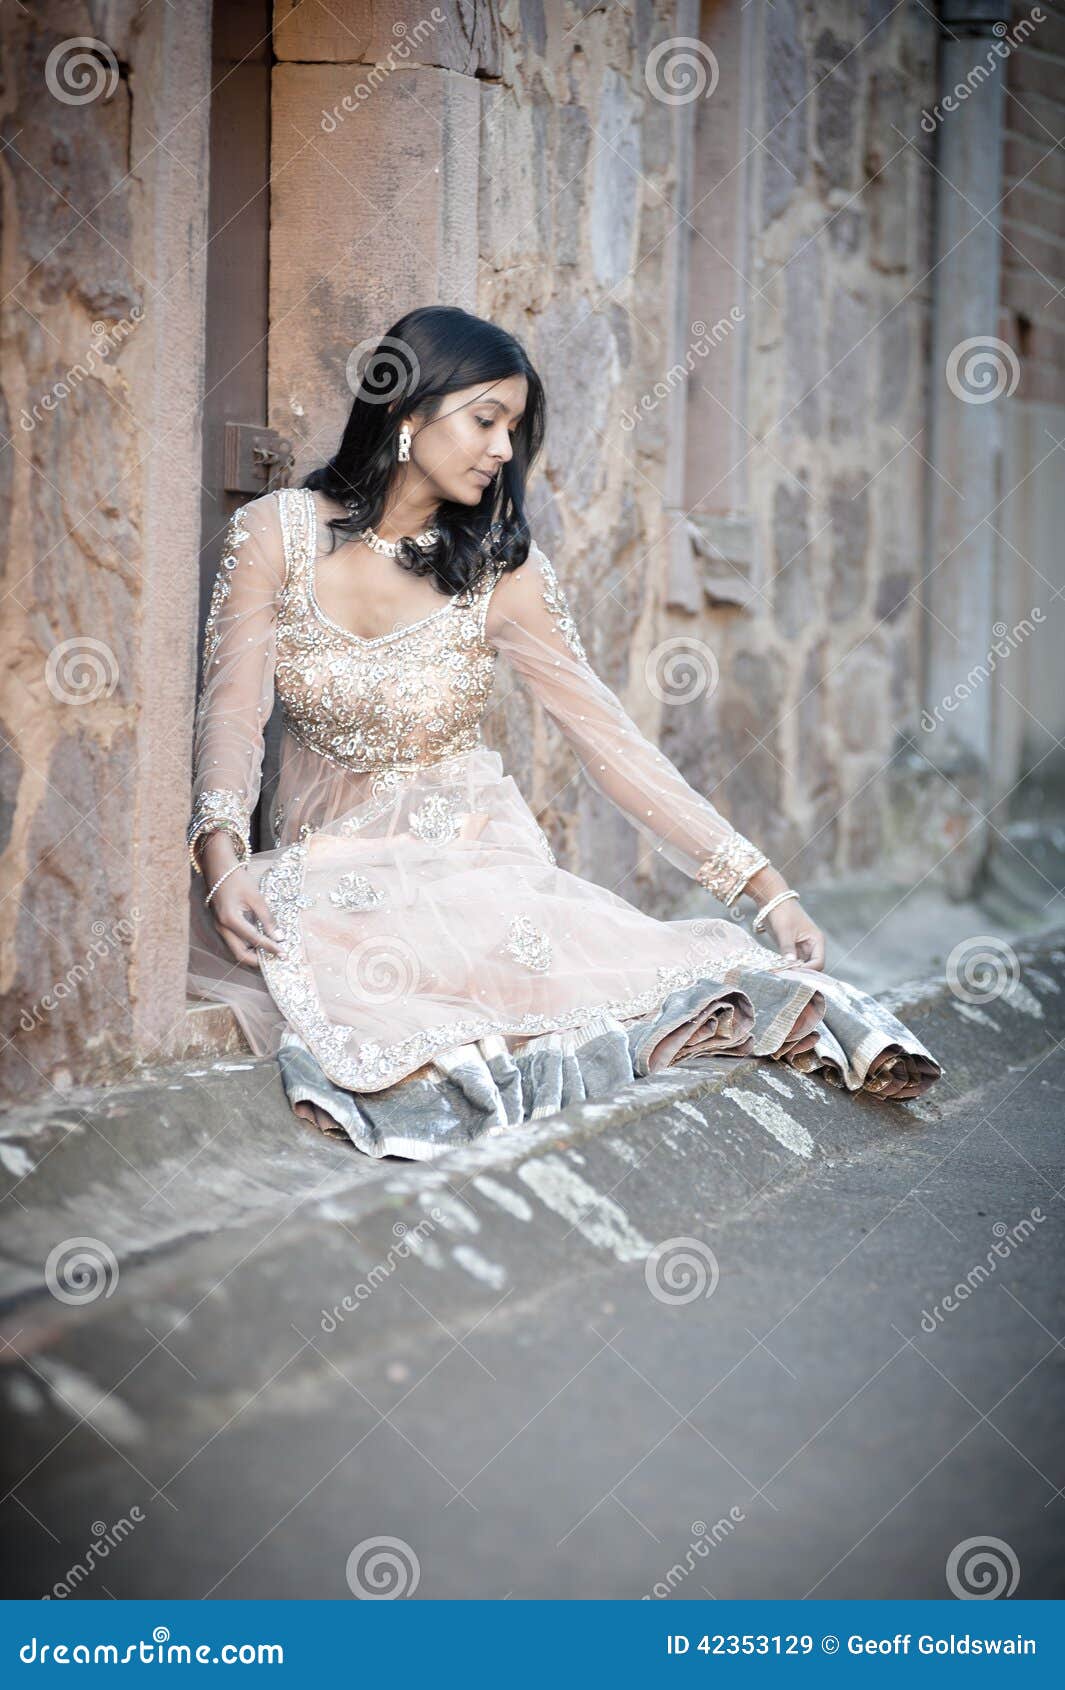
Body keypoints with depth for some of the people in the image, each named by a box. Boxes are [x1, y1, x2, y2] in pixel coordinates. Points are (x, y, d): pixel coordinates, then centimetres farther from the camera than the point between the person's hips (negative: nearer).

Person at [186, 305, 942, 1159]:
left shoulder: (500, 569, -3)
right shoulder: (276, 531, -1)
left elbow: (612, 740, -5)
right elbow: (235, 709, -7)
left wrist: (765, 886, -12)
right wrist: (221, 858, -28)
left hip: (470, 860, -1)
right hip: (325, 865, 1)